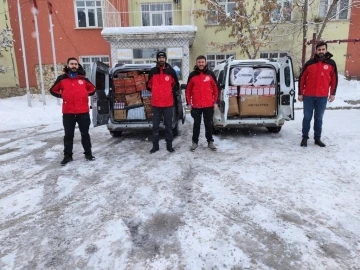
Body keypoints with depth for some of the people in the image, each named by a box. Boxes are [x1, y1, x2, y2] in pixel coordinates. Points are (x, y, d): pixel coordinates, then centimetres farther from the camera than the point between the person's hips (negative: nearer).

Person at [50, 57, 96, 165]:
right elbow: (53, 90, 15)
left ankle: (88, 153, 21)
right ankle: (67, 155, 18)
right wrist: (62, 96, 2)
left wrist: (84, 95, 3)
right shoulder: (61, 79, 3)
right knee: (68, 135, 7)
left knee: (85, 134, 9)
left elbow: (92, 89, 17)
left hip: (83, 112, 0)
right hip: (68, 113, 0)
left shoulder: (83, 79, 4)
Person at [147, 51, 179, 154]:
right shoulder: (152, 71, 3)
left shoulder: (171, 71, 0)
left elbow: (176, 85, 11)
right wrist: (155, 92, 10)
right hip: (155, 103, 1)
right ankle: (155, 146, 17)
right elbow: (149, 85, 16)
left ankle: (169, 145, 16)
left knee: (168, 125, 6)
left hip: (168, 103, -1)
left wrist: (171, 93, 3)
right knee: (155, 126, 7)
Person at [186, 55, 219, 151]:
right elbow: (188, 90, 4)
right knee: (196, 124, 9)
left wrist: (215, 102, 2)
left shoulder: (211, 74, 2)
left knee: (208, 124, 10)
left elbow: (215, 88, 6)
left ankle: (210, 142, 20)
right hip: (196, 105, 0)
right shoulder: (192, 75, 2)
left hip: (209, 105, 0)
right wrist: (188, 103, 0)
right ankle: (195, 142, 19)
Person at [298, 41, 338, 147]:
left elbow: (334, 79, 9)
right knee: (307, 118, 4)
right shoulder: (309, 63, 1)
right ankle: (305, 138, 13)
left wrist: (332, 93, 6)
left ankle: (317, 138, 18)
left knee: (319, 118, 9)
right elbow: (302, 79, 4)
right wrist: (300, 93, 1)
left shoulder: (331, 63, 4)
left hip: (323, 97, 1)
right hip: (308, 96, -1)